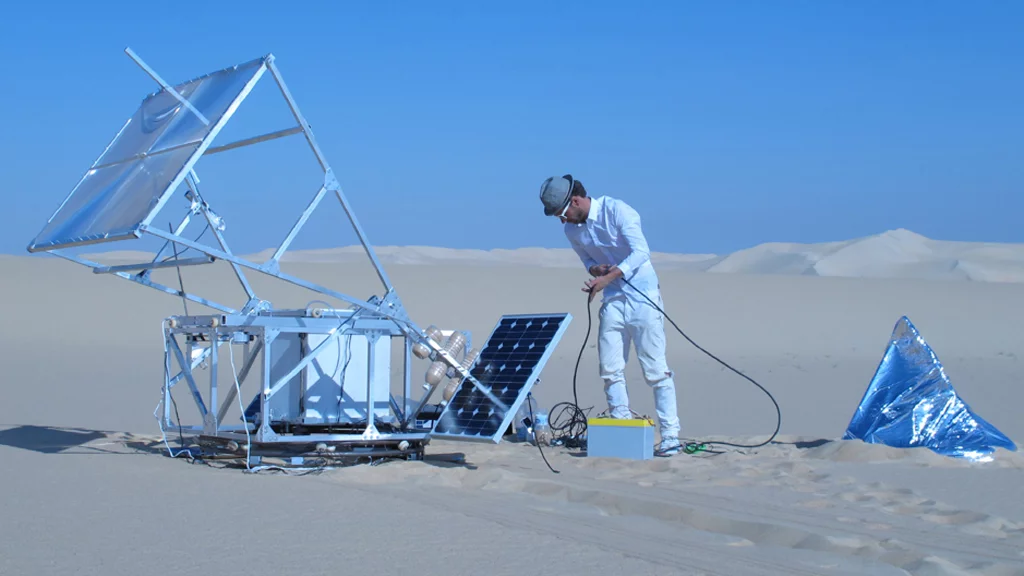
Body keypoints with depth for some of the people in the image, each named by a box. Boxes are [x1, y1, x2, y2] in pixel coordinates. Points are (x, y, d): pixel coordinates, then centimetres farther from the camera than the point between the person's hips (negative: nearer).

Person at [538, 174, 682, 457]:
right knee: (611, 370, 1)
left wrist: (608, 277, -27)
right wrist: (595, 269, -7)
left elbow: (641, 252, -20)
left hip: (642, 297, -6)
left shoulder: (616, 210, -14)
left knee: (655, 369, -7)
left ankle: (670, 436, -5)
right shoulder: (572, 230, 5)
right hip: (612, 300, 6)